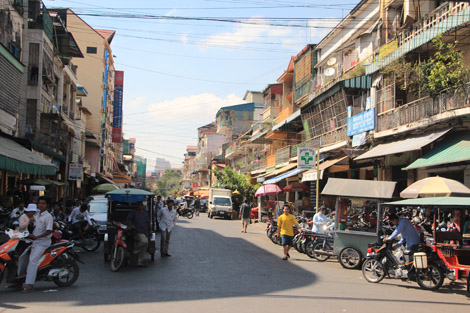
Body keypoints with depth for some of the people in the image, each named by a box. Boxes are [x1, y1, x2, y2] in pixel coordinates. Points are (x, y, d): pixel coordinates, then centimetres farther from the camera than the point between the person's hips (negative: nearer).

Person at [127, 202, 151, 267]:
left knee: (144, 249, 3)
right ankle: (135, 250, -10)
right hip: (138, 232, -6)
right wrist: (130, 225, -17)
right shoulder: (134, 212, 7)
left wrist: (149, 232, 22)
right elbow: (128, 219, 3)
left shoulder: (146, 213, 23)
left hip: (145, 232, 6)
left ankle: (139, 262, 11)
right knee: (144, 242, -32)